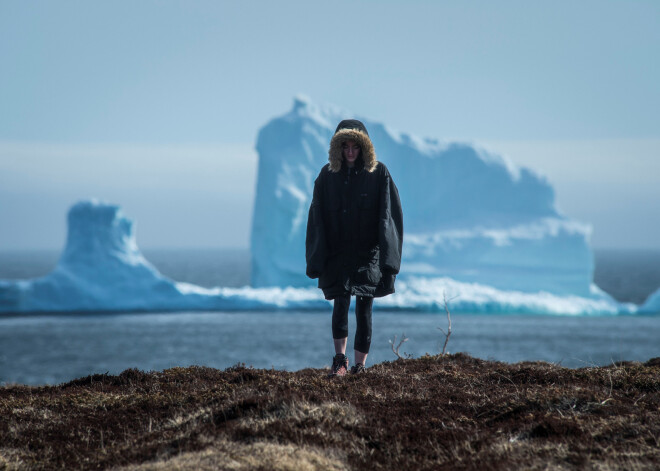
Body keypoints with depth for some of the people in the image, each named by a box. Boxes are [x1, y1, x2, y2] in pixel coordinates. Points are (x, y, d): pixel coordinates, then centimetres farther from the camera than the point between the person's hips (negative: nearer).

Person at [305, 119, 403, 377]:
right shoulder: (327, 175, 4)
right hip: (337, 254, 1)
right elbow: (317, 218, 5)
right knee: (341, 300, -16)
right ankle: (340, 358, -8)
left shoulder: (379, 174, -1)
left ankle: (360, 365, 7)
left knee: (363, 307, -1)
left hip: (368, 253, -1)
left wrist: (389, 257, -11)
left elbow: (389, 216, -3)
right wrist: (316, 259, -2)